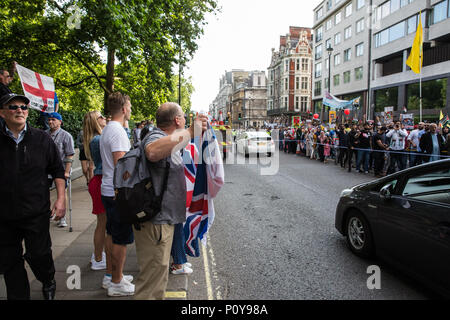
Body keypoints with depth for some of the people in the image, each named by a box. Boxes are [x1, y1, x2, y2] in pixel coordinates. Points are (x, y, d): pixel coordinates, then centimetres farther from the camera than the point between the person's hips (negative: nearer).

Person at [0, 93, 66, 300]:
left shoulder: (42, 139, 2)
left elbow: (58, 171, 6)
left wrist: (61, 199, -1)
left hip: (37, 213, -1)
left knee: (39, 254, 4)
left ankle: (48, 282, 34)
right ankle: (18, 296, 30)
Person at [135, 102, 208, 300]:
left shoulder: (167, 141, 15)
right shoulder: (155, 137, -19)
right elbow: (152, 152, -46)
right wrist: (190, 132, -46)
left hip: (163, 219, 11)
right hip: (156, 222, -11)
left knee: (159, 273, 25)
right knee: (153, 276, 0)